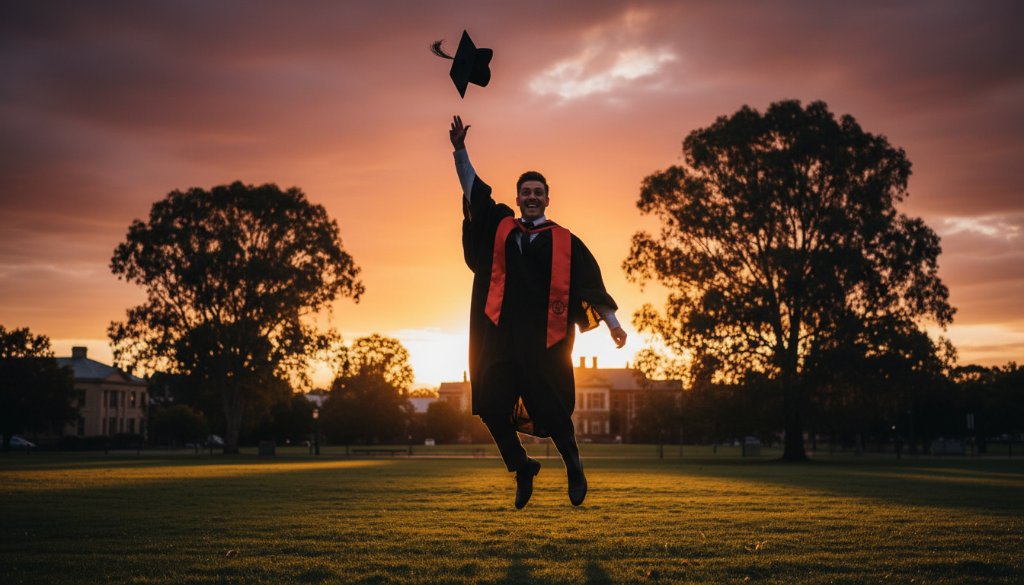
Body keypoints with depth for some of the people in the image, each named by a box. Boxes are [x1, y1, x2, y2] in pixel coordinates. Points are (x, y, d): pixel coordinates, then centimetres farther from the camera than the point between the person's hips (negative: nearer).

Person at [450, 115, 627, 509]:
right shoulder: (500, 227, 11)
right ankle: (521, 467, 19)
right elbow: (472, 188, 9)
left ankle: (573, 466, 26)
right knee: (492, 406, -2)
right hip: (499, 335, 3)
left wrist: (612, 323, 0)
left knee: (551, 409, 0)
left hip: (544, 339, -3)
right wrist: (460, 150, -2)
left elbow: (590, 284, 5)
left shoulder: (564, 241, 5)